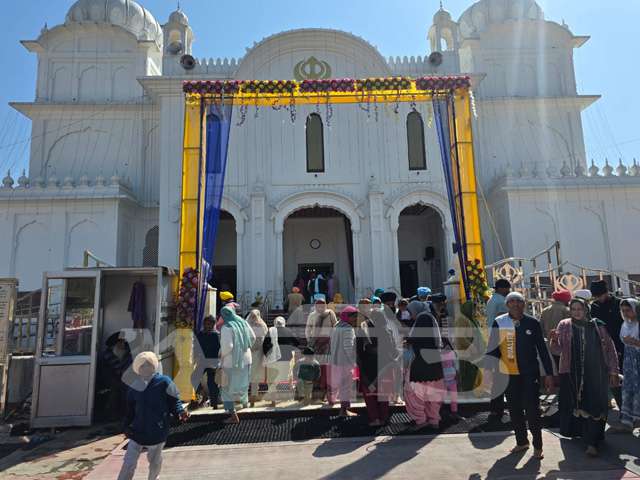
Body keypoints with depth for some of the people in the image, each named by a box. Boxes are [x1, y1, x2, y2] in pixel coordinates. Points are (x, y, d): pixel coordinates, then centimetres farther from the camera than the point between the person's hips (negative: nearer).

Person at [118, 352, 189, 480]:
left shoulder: (164, 382, -16)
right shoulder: (135, 386, -2)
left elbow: (174, 402, -12)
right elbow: (130, 409, 10)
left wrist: (180, 412, -30)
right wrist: (127, 425, 1)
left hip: (157, 432, -2)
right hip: (137, 431, 2)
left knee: (155, 462, 18)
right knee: (129, 463, 3)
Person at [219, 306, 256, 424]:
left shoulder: (226, 327, -20)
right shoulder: (243, 323, 0)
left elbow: (227, 346, -25)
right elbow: (253, 337, 9)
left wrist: (222, 354, -7)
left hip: (231, 361, -6)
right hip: (245, 359, 6)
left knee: (227, 387, 6)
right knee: (242, 382, 27)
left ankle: (233, 416, 7)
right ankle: (245, 401, 45)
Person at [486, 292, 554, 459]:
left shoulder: (532, 323, -3)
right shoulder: (499, 323, -3)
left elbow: (542, 349, 2)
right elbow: (493, 348, 2)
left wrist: (549, 373, 1)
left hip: (530, 373, -1)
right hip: (509, 373, 2)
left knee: (532, 409, 1)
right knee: (515, 410, 13)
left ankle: (537, 446, 20)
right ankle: (521, 441, 32)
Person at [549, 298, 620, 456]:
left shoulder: (598, 326, 0)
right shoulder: (564, 326, -1)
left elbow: (610, 349, 7)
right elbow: (557, 351, -1)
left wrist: (613, 371, 4)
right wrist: (554, 340, -21)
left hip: (596, 375, 0)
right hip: (572, 374, 0)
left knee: (594, 406, -1)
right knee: (575, 404, 9)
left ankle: (592, 443, 5)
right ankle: (578, 431, 29)